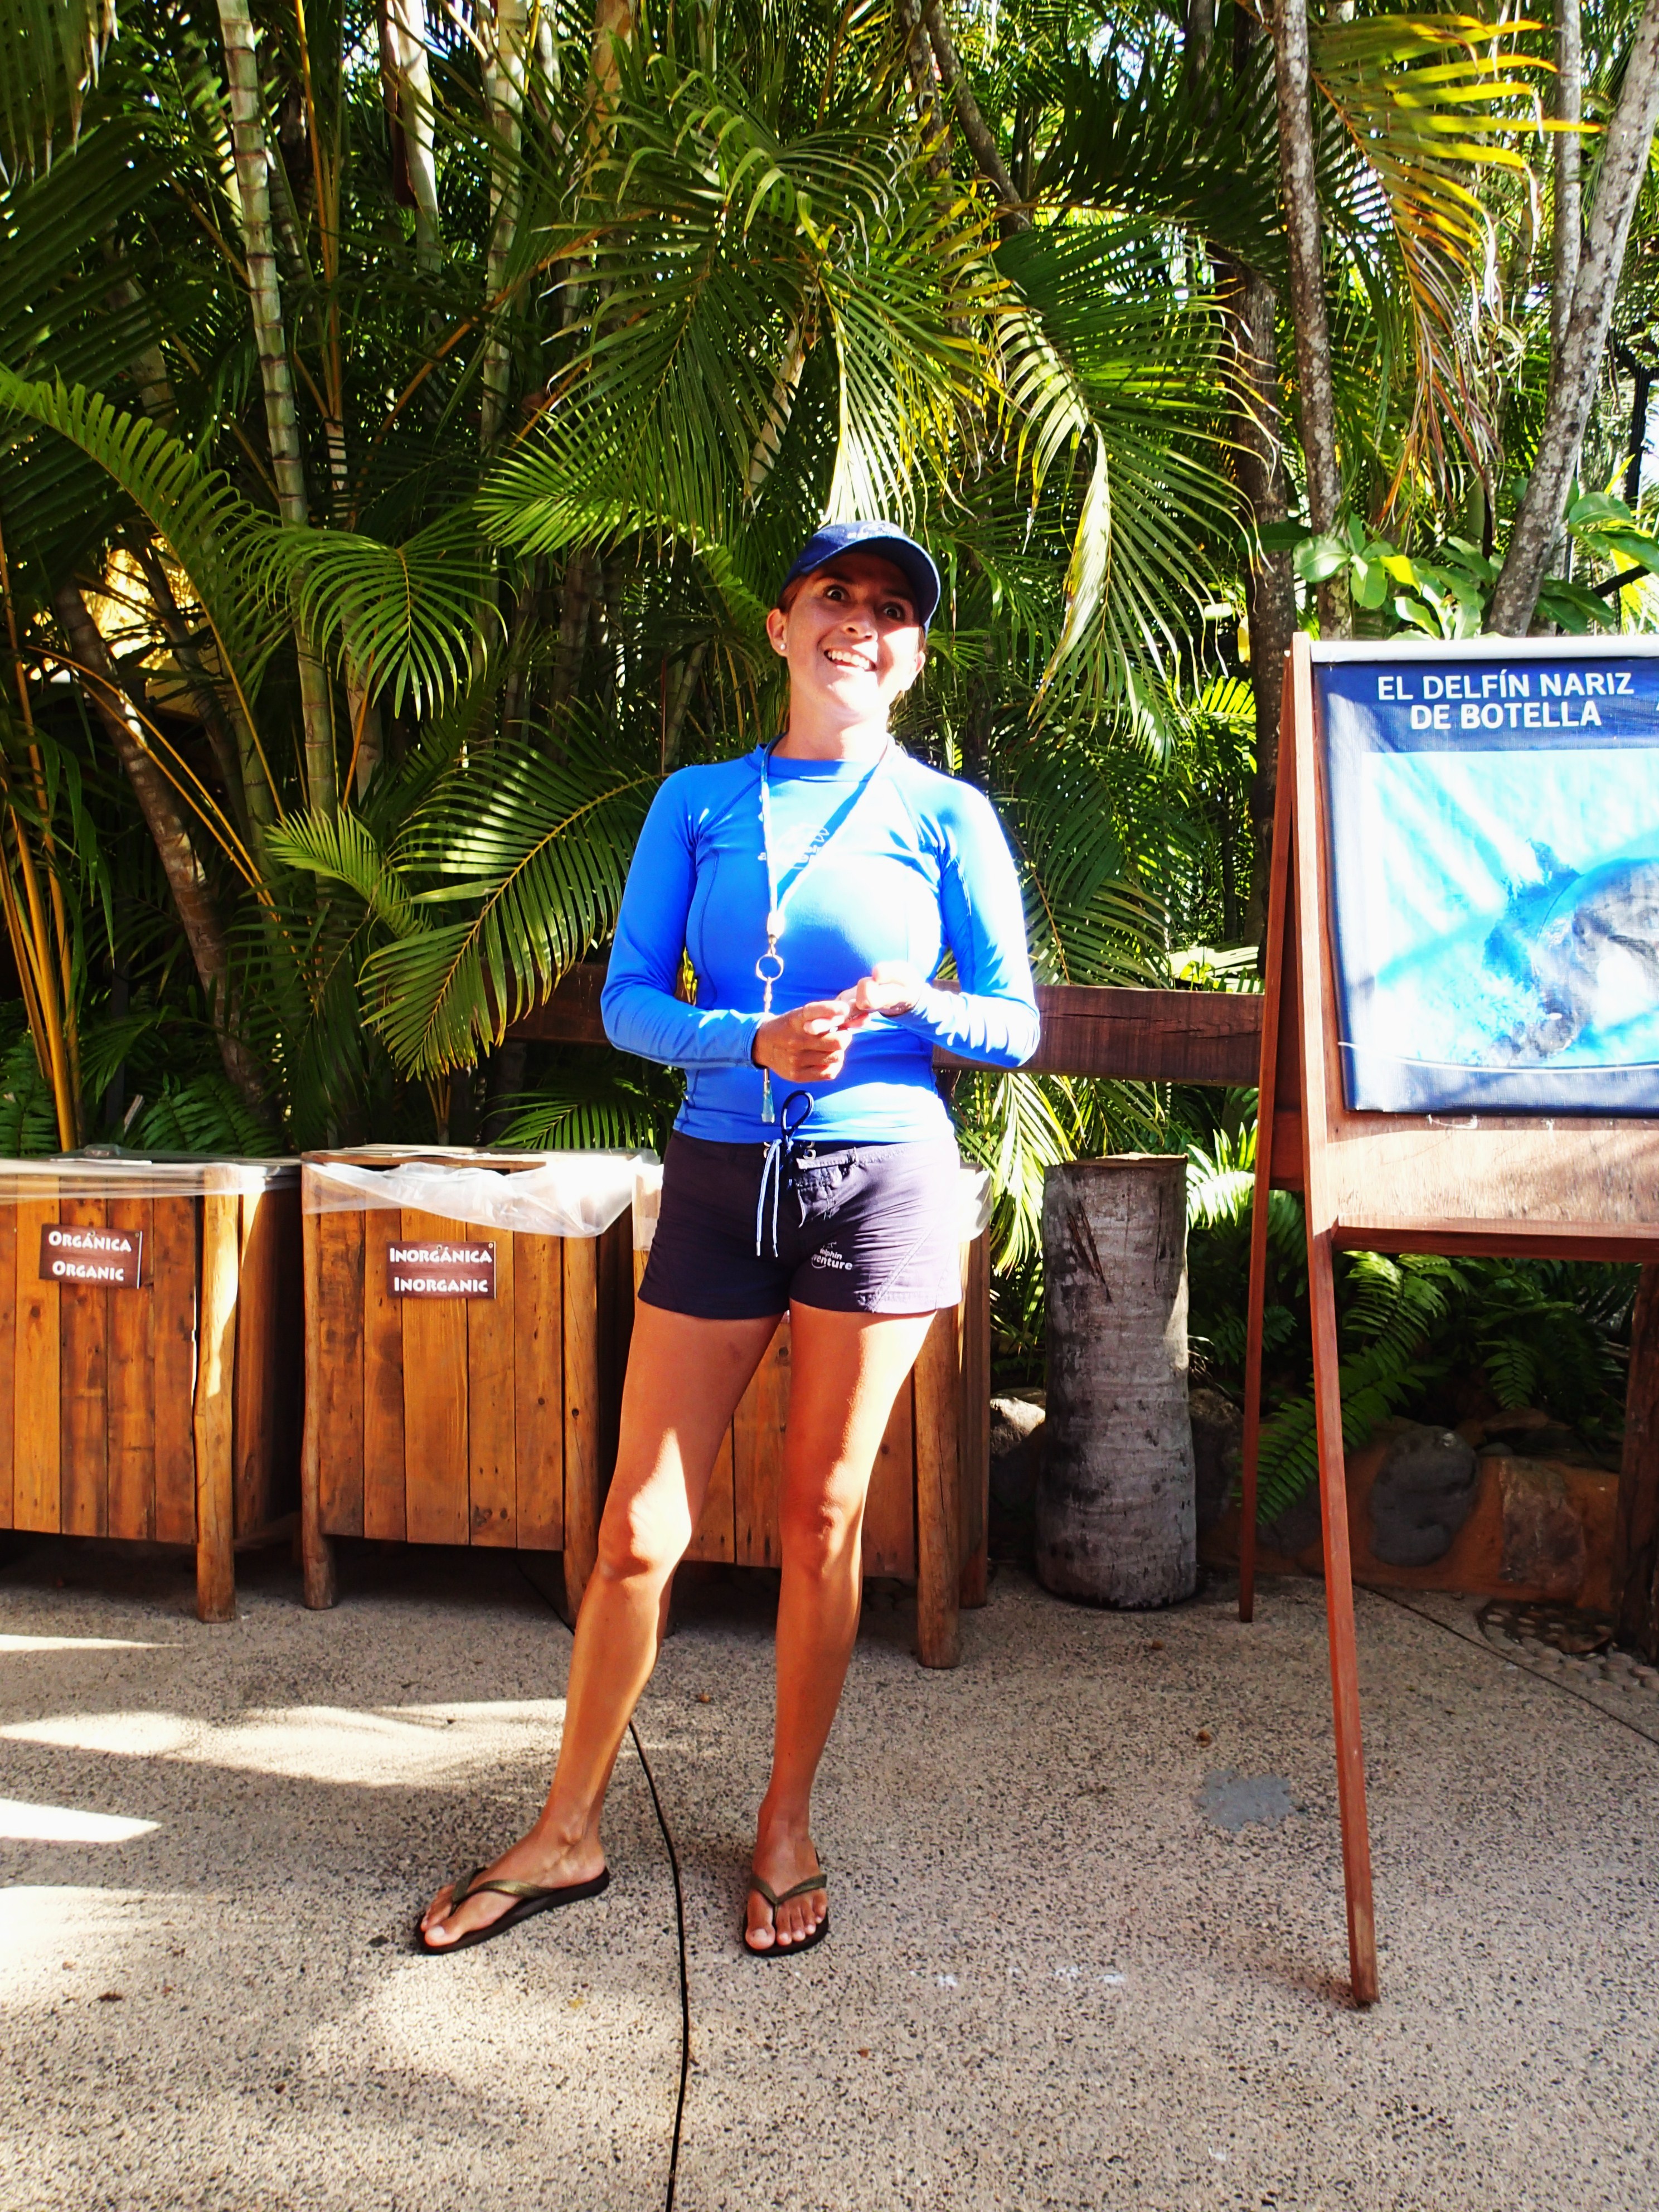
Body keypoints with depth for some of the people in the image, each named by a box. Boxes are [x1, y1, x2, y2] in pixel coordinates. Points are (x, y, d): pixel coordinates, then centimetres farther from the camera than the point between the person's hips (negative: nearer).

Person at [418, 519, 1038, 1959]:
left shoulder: (945, 817, 4)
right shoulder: (699, 803, 8)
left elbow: (1016, 1027, 4)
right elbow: (629, 1001, 2)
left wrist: (905, 1003, -16)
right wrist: (758, 1043, -15)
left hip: (882, 1178, -1)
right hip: (721, 1177, 2)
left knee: (824, 1514, 7)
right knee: (642, 1524, 4)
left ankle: (788, 1826, 26)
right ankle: (569, 1834, 21)